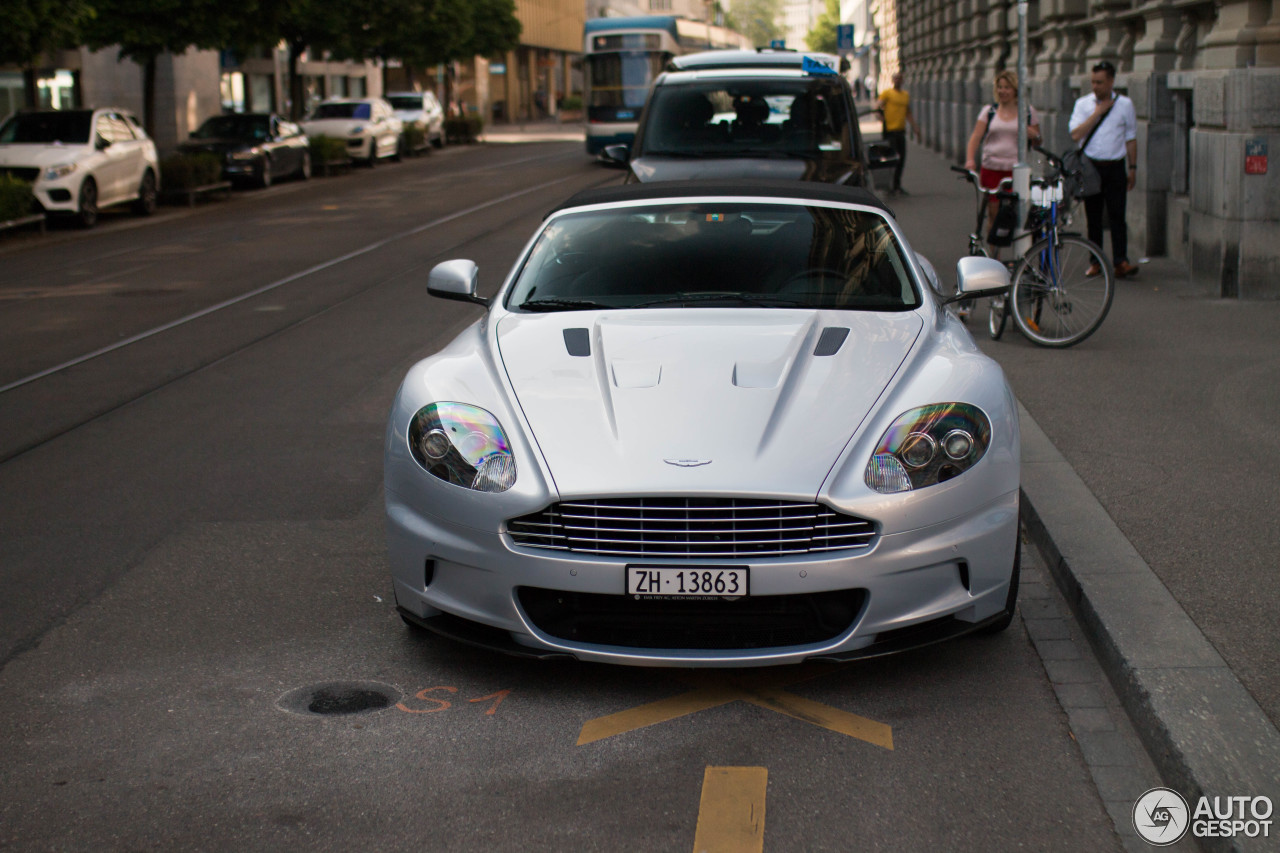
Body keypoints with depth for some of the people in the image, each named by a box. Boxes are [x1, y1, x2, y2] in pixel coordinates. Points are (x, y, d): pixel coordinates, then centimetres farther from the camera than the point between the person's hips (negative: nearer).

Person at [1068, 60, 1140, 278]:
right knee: (1093, 217, 5)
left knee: (1117, 215, -9)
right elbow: (1076, 134, -9)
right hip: (1090, 167, 1)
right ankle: (1095, 262, 11)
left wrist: (1133, 168, 7)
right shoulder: (1083, 104, 4)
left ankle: (1120, 261, -11)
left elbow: (1131, 138, 9)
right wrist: (1098, 112, -10)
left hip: (1115, 168, -1)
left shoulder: (1125, 104, 4)